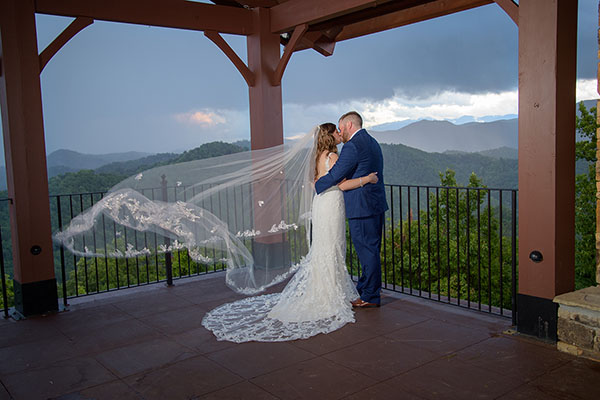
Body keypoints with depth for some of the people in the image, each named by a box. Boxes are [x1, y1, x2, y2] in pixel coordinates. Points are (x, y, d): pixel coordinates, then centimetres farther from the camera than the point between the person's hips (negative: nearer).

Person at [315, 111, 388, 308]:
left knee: (367, 251, -1)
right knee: (371, 250, 16)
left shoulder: (352, 146, -15)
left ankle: (371, 296, 9)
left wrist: (316, 185, 1)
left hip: (361, 207, -10)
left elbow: (336, 174, -15)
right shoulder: (372, 142, 16)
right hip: (376, 204, 10)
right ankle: (365, 289, 29)